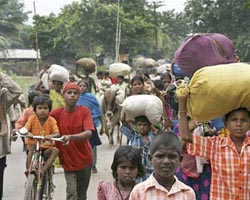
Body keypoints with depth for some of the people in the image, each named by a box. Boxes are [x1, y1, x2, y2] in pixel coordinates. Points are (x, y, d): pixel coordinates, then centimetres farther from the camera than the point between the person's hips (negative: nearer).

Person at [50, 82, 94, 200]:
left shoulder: (85, 111, -11)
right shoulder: (56, 113, -8)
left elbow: (88, 133, -25)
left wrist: (71, 137, -42)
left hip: (84, 160, 1)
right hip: (67, 161, 0)